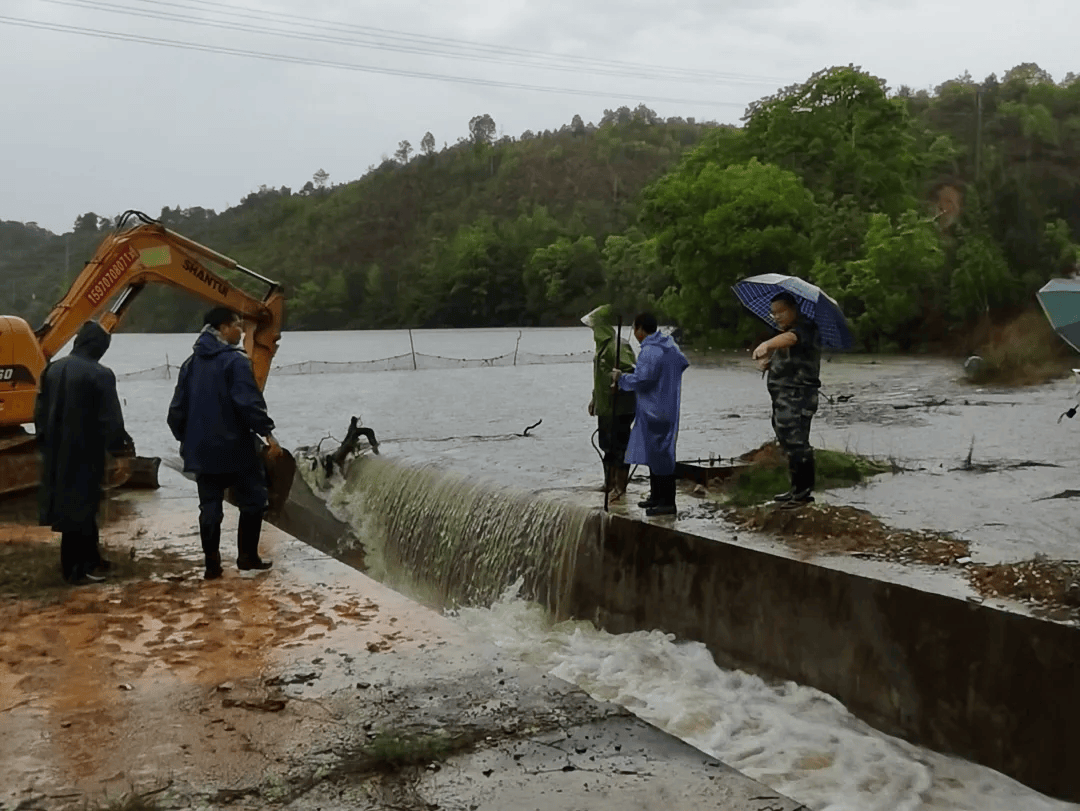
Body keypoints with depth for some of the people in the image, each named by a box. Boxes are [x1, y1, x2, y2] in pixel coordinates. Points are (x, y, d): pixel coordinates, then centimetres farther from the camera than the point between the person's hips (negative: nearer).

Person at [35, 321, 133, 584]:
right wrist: (121, 450, -7)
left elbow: (40, 411, 12)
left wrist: (45, 443, 21)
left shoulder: (52, 370, 6)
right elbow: (111, 419, -16)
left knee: (69, 504, 15)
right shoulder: (100, 375, -16)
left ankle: (90, 559, 26)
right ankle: (76, 568, 6)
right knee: (80, 506, 0)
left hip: (57, 452, 7)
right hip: (84, 453, -7)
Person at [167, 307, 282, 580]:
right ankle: (247, 556, 10)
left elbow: (177, 408, 13)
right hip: (236, 448, -6)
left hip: (202, 449, 6)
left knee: (209, 507, 9)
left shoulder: (191, 364, 10)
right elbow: (249, 403, -21)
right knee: (252, 500, 8)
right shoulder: (235, 361, -12)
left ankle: (212, 564, 10)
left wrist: (185, 440, 23)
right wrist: (268, 434, -18)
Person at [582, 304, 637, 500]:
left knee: (619, 446, -1)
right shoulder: (603, 344, 13)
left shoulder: (619, 346, -18)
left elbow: (632, 371, -25)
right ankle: (609, 483, 30)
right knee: (607, 445, 18)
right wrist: (595, 398, 23)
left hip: (619, 407, -10)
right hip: (605, 406, 10)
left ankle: (620, 487, 8)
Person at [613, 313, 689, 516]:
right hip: (668, 407, 10)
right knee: (655, 452, 17)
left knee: (659, 453, -6)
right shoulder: (670, 345, 11)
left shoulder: (650, 351, -19)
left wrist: (621, 378, -8)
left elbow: (641, 379, -24)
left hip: (655, 411, -10)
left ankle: (667, 503, -3)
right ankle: (656, 496, 25)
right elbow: (683, 363, 22)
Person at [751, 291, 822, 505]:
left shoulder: (804, 328, -11)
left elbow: (790, 338, -34)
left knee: (796, 442, -13)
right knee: (787, 443, 14)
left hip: (797, 394, -10)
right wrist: (769, 363, 6)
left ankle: (804, 490, -8)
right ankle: (797, 487, 22)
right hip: (783, 396, 10)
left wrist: (767, 344, -53)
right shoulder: (784, 332, 21)